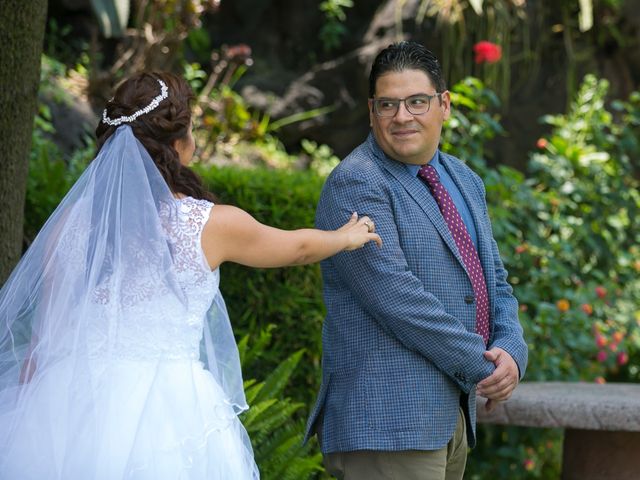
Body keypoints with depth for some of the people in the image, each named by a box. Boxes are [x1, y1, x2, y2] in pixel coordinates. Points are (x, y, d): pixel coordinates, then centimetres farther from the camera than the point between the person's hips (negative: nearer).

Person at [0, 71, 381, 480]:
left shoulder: (71, 221, 2)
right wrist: (348, 236, 39)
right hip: (168, 411, -3)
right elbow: (298, 248, 17)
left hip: (72, 400, 3)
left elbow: (47, 335, 6)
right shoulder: (210, 224, -3)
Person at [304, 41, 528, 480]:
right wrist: (482, 367, -14)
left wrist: (511, 352, -3)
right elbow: (396, 297, -19)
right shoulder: (356, 185, -10)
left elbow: (495, 281, 19)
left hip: (454, 408, 8)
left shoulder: (464, 181, 17)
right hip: (387, 419, -8)